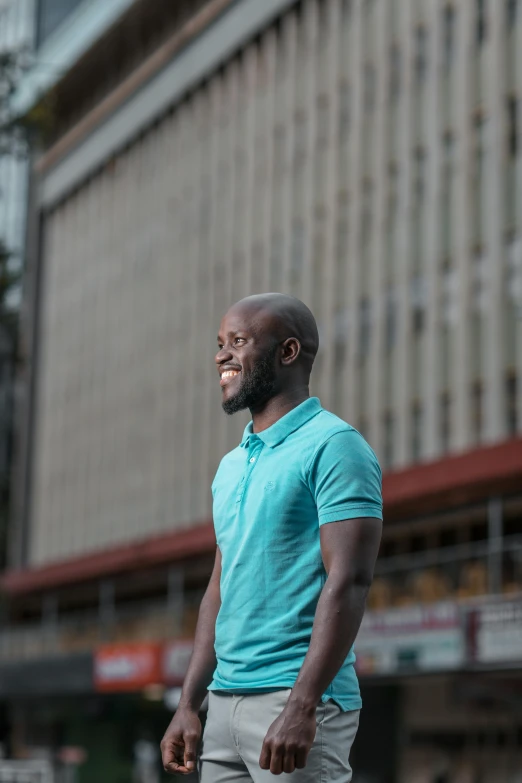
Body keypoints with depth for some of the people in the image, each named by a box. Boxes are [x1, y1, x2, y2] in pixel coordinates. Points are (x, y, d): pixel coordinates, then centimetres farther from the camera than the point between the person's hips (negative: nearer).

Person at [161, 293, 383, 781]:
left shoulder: (333, 445, -7)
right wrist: (189, 704, 13)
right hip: (225, 702, 8)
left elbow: (348, 582, -16)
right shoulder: (231, 466, 18)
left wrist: (301, 707, -22)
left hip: (296, 697, -7)